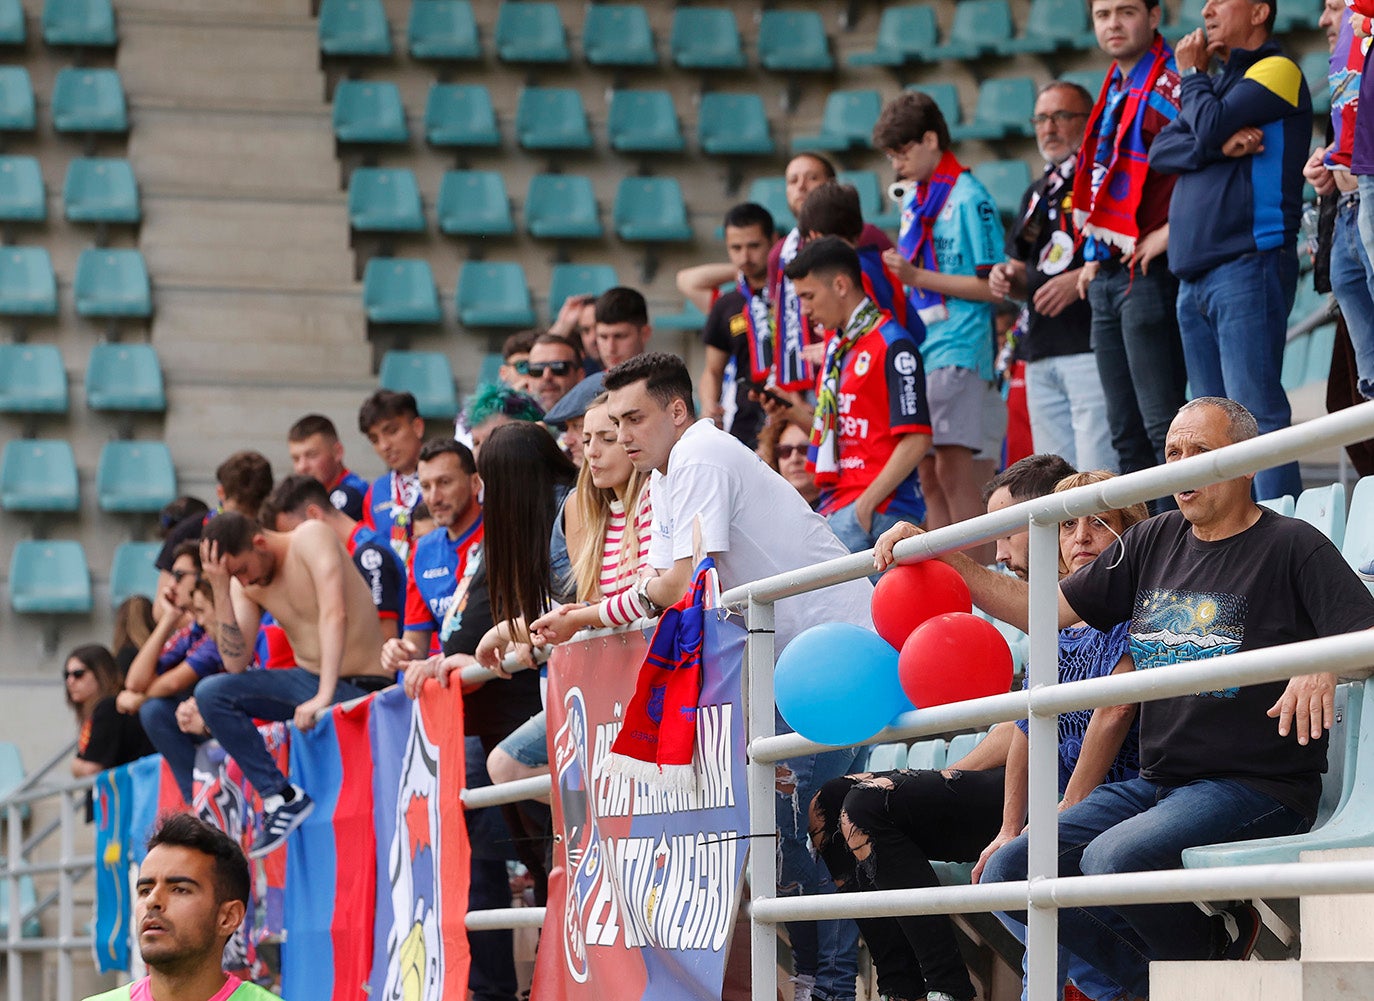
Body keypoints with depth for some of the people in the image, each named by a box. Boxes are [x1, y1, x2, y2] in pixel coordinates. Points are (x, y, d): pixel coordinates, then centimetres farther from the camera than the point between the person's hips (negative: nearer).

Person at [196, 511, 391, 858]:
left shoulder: (311, 538, -17)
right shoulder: (243, 582, 2)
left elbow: (335, 614, -29)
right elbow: (236, 664, -6)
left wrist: (324, 696, -38)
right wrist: (221, 590, -16)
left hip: (357, 687, -7)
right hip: (306, 680, 7)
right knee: (210, 693, -11)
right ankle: (280, 796, -16)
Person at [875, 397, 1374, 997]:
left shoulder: (1292, 547, -3)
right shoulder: (1155, 542, 14)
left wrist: (1323, 667, -36)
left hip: (1258, 786, -7)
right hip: (1157, 783, 7)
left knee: (1113, 859, -32)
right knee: (1008, 875, -8)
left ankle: (1220, 949, -4)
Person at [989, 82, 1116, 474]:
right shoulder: (1037, 193, 25)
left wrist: (1084, 279, -19)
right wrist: (1007, 279, 8)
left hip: (1091, 343, -8)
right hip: (1040, 353, 8)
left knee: (1099, 471, -15)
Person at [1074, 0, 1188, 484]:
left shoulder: (1169, 86, -12)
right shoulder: (1115, 91, 18)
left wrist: (1171, 231, -19)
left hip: (1149, 273, -10)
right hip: (1107, 277, 10)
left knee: (1162, 424, -10)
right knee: (1125, 429, 11)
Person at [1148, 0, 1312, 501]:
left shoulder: (1277, 70, -1)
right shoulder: (1217, 84, 24)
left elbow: (1210, 124, -14)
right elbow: (1162, 151, 10)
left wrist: (1191, 74, 5)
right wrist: (1219, 145, -9)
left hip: (1248, 267, -9)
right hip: (1195, 278, 9)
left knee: (1256, 414, -15)